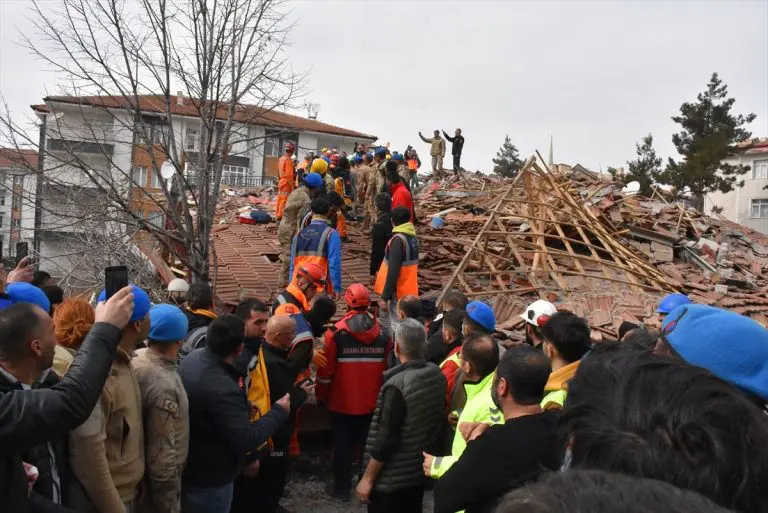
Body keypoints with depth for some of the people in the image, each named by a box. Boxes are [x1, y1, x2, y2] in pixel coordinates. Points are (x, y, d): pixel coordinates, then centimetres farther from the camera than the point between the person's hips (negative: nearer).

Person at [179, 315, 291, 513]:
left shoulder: (193, 358, -8)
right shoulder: (222, 389, -38)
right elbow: (246, 440, -32)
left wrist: (241, 409, 6)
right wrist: (278, 412, -19)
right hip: (209, 479, -8)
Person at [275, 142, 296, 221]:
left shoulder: (280, 159, 11)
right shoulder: (289, 160, -15)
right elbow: (289, 175, -18)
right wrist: (292, 186, -16)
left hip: (280, 181, 9)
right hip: (286, 183, -9)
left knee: (280, 199, 13)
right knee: (284, 200, -6)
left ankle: (278, 216, 19)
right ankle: (281, 217, -5)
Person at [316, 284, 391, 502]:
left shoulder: (336, 332, -15)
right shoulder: (383, 333, -4)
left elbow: (326, 370, -11)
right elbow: (387, 368, 4)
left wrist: (321, 396, 3)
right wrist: (382, 395, 17)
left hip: (341, 402, -3)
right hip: (372, 403, 3)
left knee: (342, 445, 12)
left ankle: (341, 488, 22)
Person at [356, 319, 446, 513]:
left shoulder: (397, 385, -28)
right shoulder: (437, 374, -6)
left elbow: (385, 439, -24)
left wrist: (367, 478, -12)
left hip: (392, 479, -7)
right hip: (422, 469, 7)